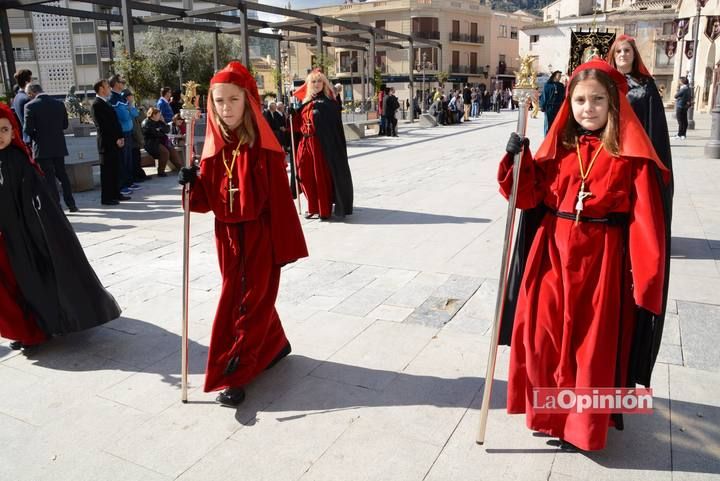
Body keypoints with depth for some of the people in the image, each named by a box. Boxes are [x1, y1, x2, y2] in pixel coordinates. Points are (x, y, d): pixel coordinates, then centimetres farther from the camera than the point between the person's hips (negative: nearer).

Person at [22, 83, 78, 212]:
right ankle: (71, 204, 16)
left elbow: (27, 130, -13)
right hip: (59, 146, 4)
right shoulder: (59, 104, 1)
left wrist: (36, 134, 7)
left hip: (42, 148, -4)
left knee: (49, 178, 3)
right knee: (62, 175, 15)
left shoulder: (30, 106, -12)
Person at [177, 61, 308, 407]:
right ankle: (274, 346, 40)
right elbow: (208, 199, 6)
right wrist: (193, 183, -15)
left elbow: (280, 199, -12)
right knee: (247, 297, 17)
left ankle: (233, 376, 11)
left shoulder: (263, 146, -12)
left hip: (259, 236, -5)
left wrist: (284, 248, -13)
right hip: (227, 236, 6)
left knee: (250, 301, 2)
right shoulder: (214, 147, 2)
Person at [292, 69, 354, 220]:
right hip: (305, 143, 7)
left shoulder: (328, 102, -5)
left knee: (321, 176, -2)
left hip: (320, 144, -6)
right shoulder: (306, 102, 14)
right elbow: (298, 123, 15)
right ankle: (313, 207, 25)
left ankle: (324, 210, 8)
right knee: (306, 176, 10)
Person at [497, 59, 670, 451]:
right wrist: (518, 160, -12)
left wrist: (646, 276, -13)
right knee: (543, 335, 10)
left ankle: (585, 423, 28)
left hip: (601, 259, -3)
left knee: (593, 344, 8)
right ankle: (550, 412, 32)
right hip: (553, 253, 4)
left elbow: (645, 217, -9)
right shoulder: (558, 147, 6)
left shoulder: (630, 154, -6)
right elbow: (530, 196, 3)